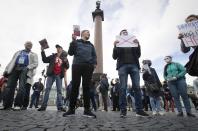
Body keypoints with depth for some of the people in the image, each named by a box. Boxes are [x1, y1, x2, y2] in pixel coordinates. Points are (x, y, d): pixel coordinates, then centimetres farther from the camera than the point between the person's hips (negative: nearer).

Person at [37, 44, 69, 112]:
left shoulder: (64, 58, 12)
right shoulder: (53, 56, 13)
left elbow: (67, 67, 5)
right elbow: (45, 60, 7)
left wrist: (66, 61, -15)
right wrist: (42, 51, -1)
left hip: (59, 75, 0)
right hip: (51, 74, 0)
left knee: (59, 90, -1)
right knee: (47, 89, -4)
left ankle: (60, 106, -1)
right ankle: (43, 106, -1)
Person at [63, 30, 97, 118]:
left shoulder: (91, 45, 26)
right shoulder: (76, 42, 17)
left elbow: (94, 55, 18)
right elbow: (70, 53, 6)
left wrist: (94, 63, -1)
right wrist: (73, 41, -3)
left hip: (88, 67, 2)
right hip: (77, 65, -2)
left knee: (86, 87, -2)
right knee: (75, 87, -5)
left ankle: (87, 109, 1)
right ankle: (71, 109, 4)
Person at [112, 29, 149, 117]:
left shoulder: (133, 43, 24)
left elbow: (138, 55, 13)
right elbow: (114, 57, 7)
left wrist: (138, 44, 0)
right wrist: (115, 46, -7)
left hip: (134, 65, 2)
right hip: (122, 66, -2)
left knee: (137, 87, -8)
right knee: (123, 88, -10)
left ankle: (139, 110, -5)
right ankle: (123, 110, -9)